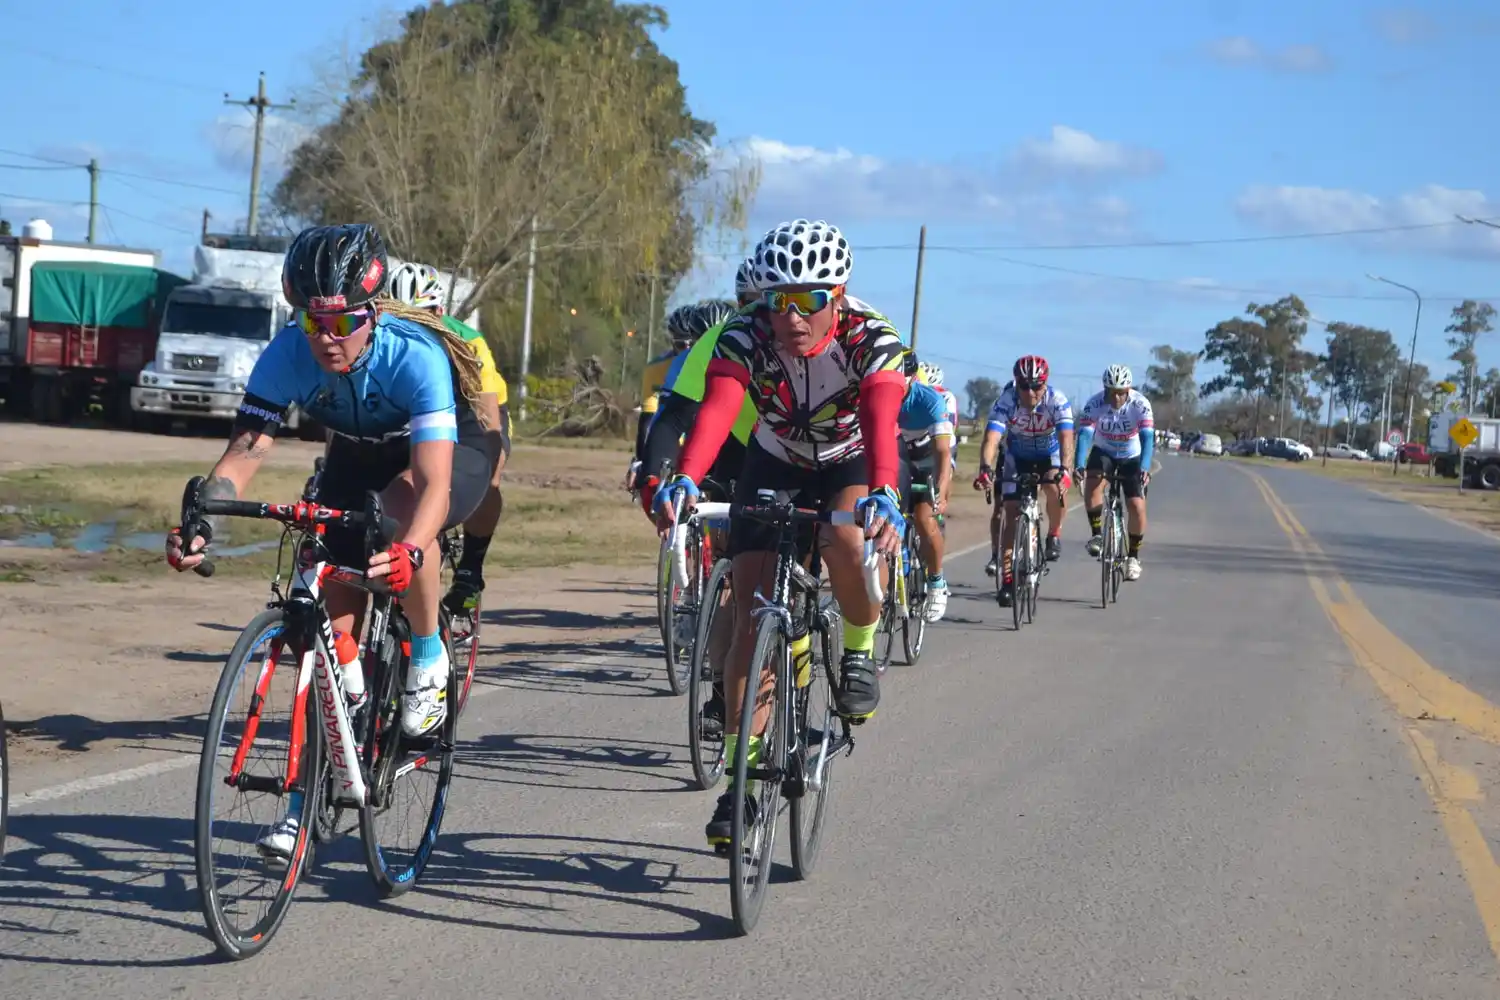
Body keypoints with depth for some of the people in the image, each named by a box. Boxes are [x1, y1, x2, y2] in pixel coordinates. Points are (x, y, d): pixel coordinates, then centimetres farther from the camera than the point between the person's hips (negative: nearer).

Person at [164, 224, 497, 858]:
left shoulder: (416, 355, -38)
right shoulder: (288, 354, -27)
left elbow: (432, 480, -46)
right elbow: (245, 450, -31)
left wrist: (409, 551, -65)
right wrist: (197, 523, -50)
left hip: (453, 452, -4)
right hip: (357, 455, 4)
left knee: (403, 500, -39)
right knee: (334, 624, -6)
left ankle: (429, 657, -16)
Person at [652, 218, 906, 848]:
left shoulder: (871, 340, -29)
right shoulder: (746, 337, -26)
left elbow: (881, 422, -45)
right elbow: (716, 410, -42)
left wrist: (883, 496, -64)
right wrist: (686, 478, -62)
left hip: (850, 467, -2)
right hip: (773, 469, 2)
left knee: (846, 541, -36)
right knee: (751, 617, -9)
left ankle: (859, 650, -6)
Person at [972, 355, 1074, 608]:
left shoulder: (1057, 401, -29)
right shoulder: (1006, 402, -28)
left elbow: (1066, 437, -40)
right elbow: (991, 438, -38)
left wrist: (1064, 469, -57)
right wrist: (985, 468, -55)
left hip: (1050, 455, -1)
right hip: (1017, 457, 1)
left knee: (1055, 489, -31)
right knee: (1012, 513, -9)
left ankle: (1054, 534, -2)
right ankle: (1007, 579, -5)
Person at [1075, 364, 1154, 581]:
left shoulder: (1140, 405, -27)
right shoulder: (1094, 404, -25)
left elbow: (1148, 438, -36)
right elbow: (1084, 435, -34)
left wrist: (1144, 469, -51)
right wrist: (1080, 465, -49)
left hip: (1131, 458, -1)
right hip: (1103, 453, 1)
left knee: (1137, 507, -13)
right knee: (1092, 484, -30)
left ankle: (1133, 556, 8)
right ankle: (1097, 534, -12)